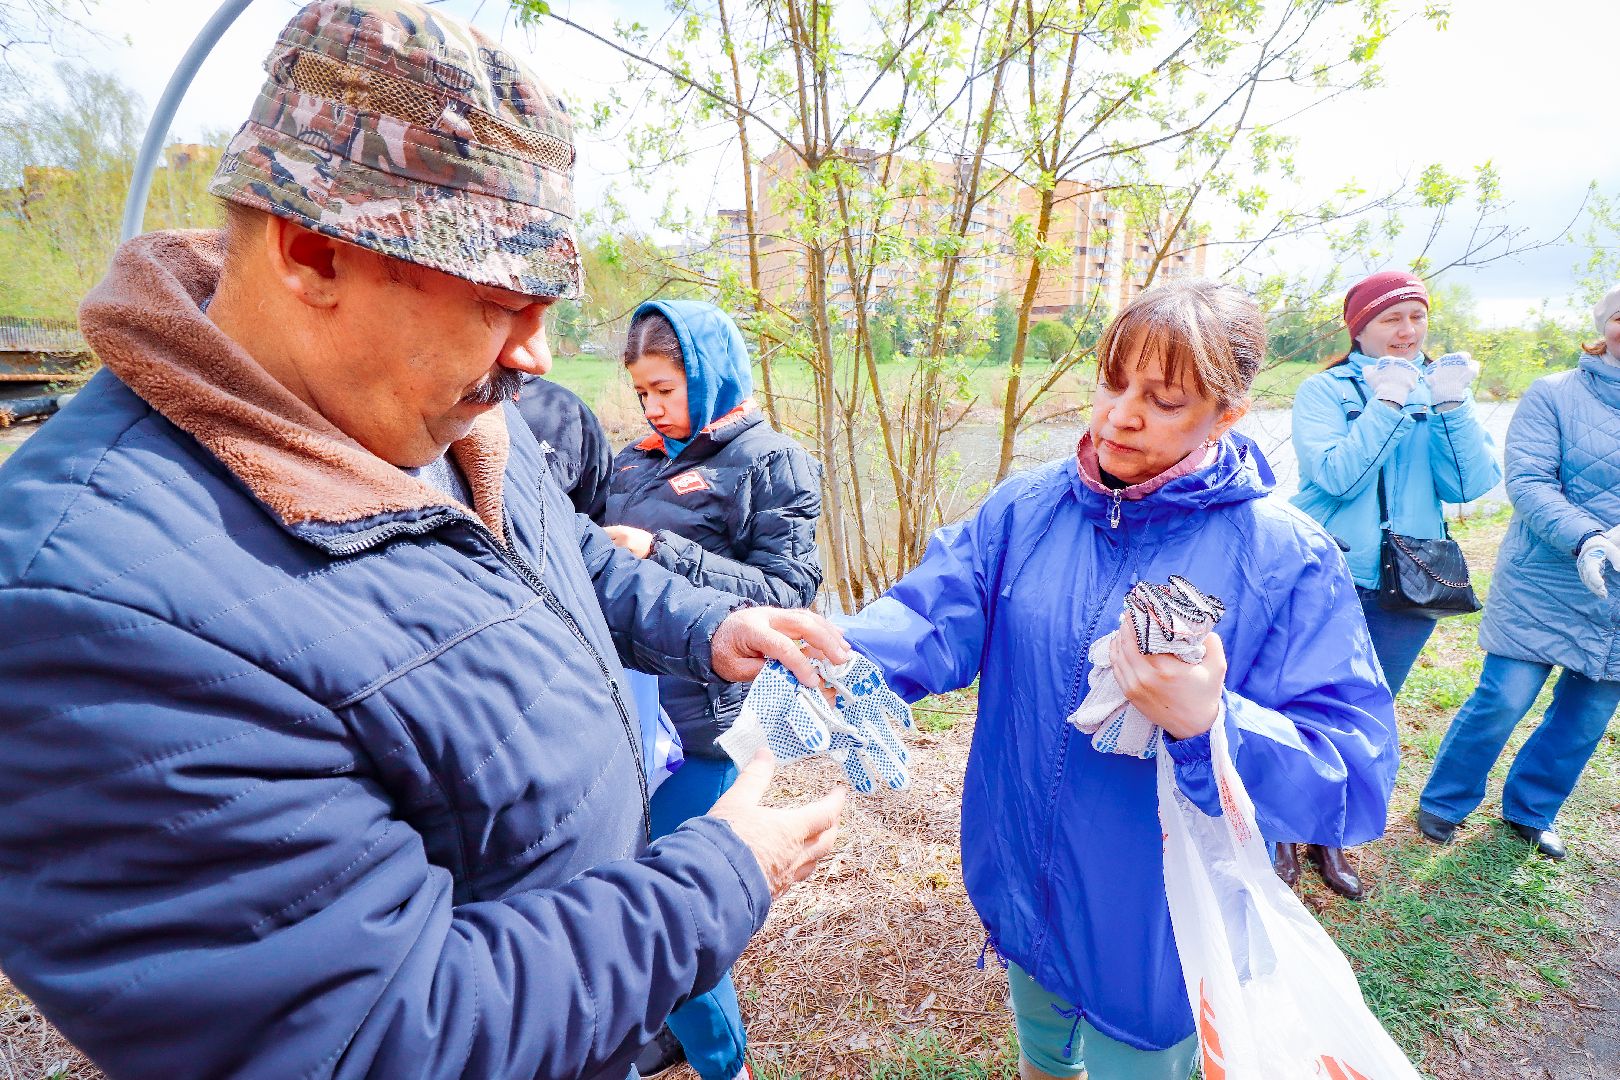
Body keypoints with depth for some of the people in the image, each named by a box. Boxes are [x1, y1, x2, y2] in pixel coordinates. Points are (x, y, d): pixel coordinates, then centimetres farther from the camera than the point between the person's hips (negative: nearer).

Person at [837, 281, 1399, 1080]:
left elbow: (1355, 782, -21)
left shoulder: (1288, 560, -19)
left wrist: (1208, 724, -41)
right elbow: (932, 619, -19)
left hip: (1160, 939, -3)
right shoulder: (1026, 508, -9)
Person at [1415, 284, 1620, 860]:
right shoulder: (1554, 395, -5)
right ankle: (1444, 802, 20)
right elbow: (1527, 481, -15)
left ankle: (1529, 811, 34)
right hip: (1545, 589, -5)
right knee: (1504, 700, -1)